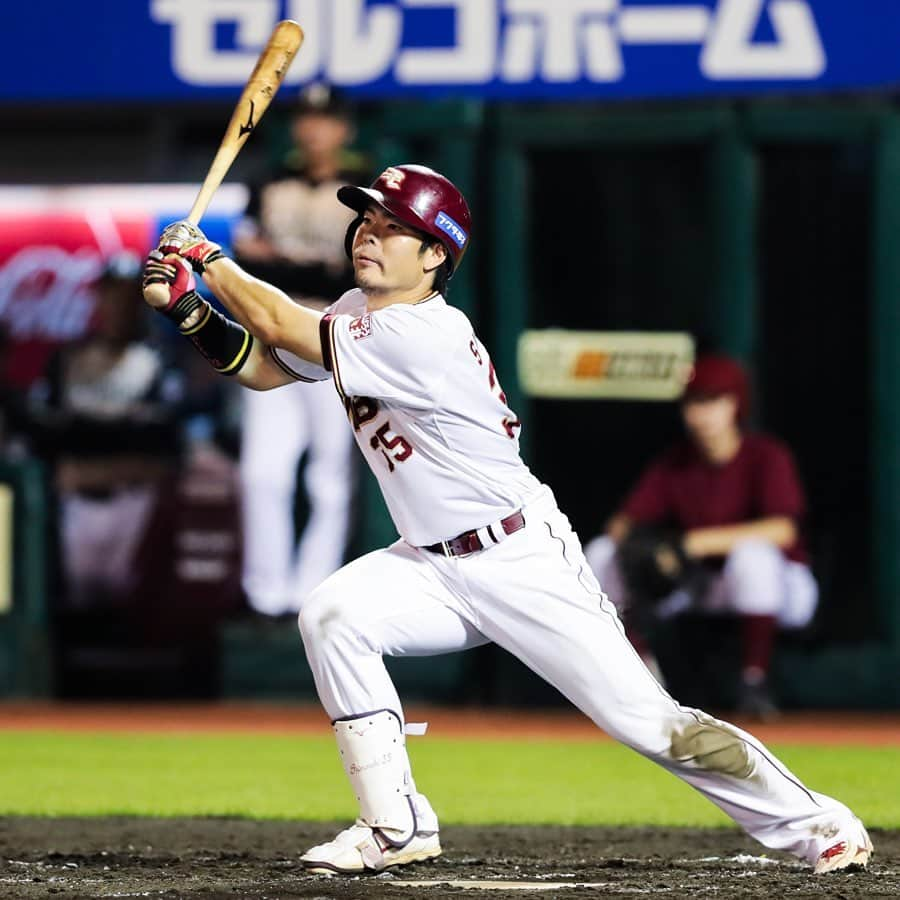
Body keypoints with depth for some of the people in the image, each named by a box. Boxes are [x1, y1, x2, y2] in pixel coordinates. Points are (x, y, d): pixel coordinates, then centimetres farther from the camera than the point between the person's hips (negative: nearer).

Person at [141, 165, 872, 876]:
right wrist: (190, 309, -4)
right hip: (434, 569, 8)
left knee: (646, 720, -10)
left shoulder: (423, 335, -23)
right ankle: (397, 828, -9)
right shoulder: (361, 315, 5)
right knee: (332, 618, -16)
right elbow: (262, 367, 11)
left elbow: (281, 325, -21)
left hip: (524, 564, -8)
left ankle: (816, 826, 4)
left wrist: (207, 258, -7)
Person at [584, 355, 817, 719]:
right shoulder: (675, 463, -1)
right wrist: (632, 542, -28)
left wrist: (696, 542, -38)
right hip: (703, 586, 5)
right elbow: (624, 521, -2)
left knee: (752, 555, -42)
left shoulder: (766, 456, -17)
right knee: (600, 555, -8)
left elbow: (783, 530, -33)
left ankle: (754, 682, -25)